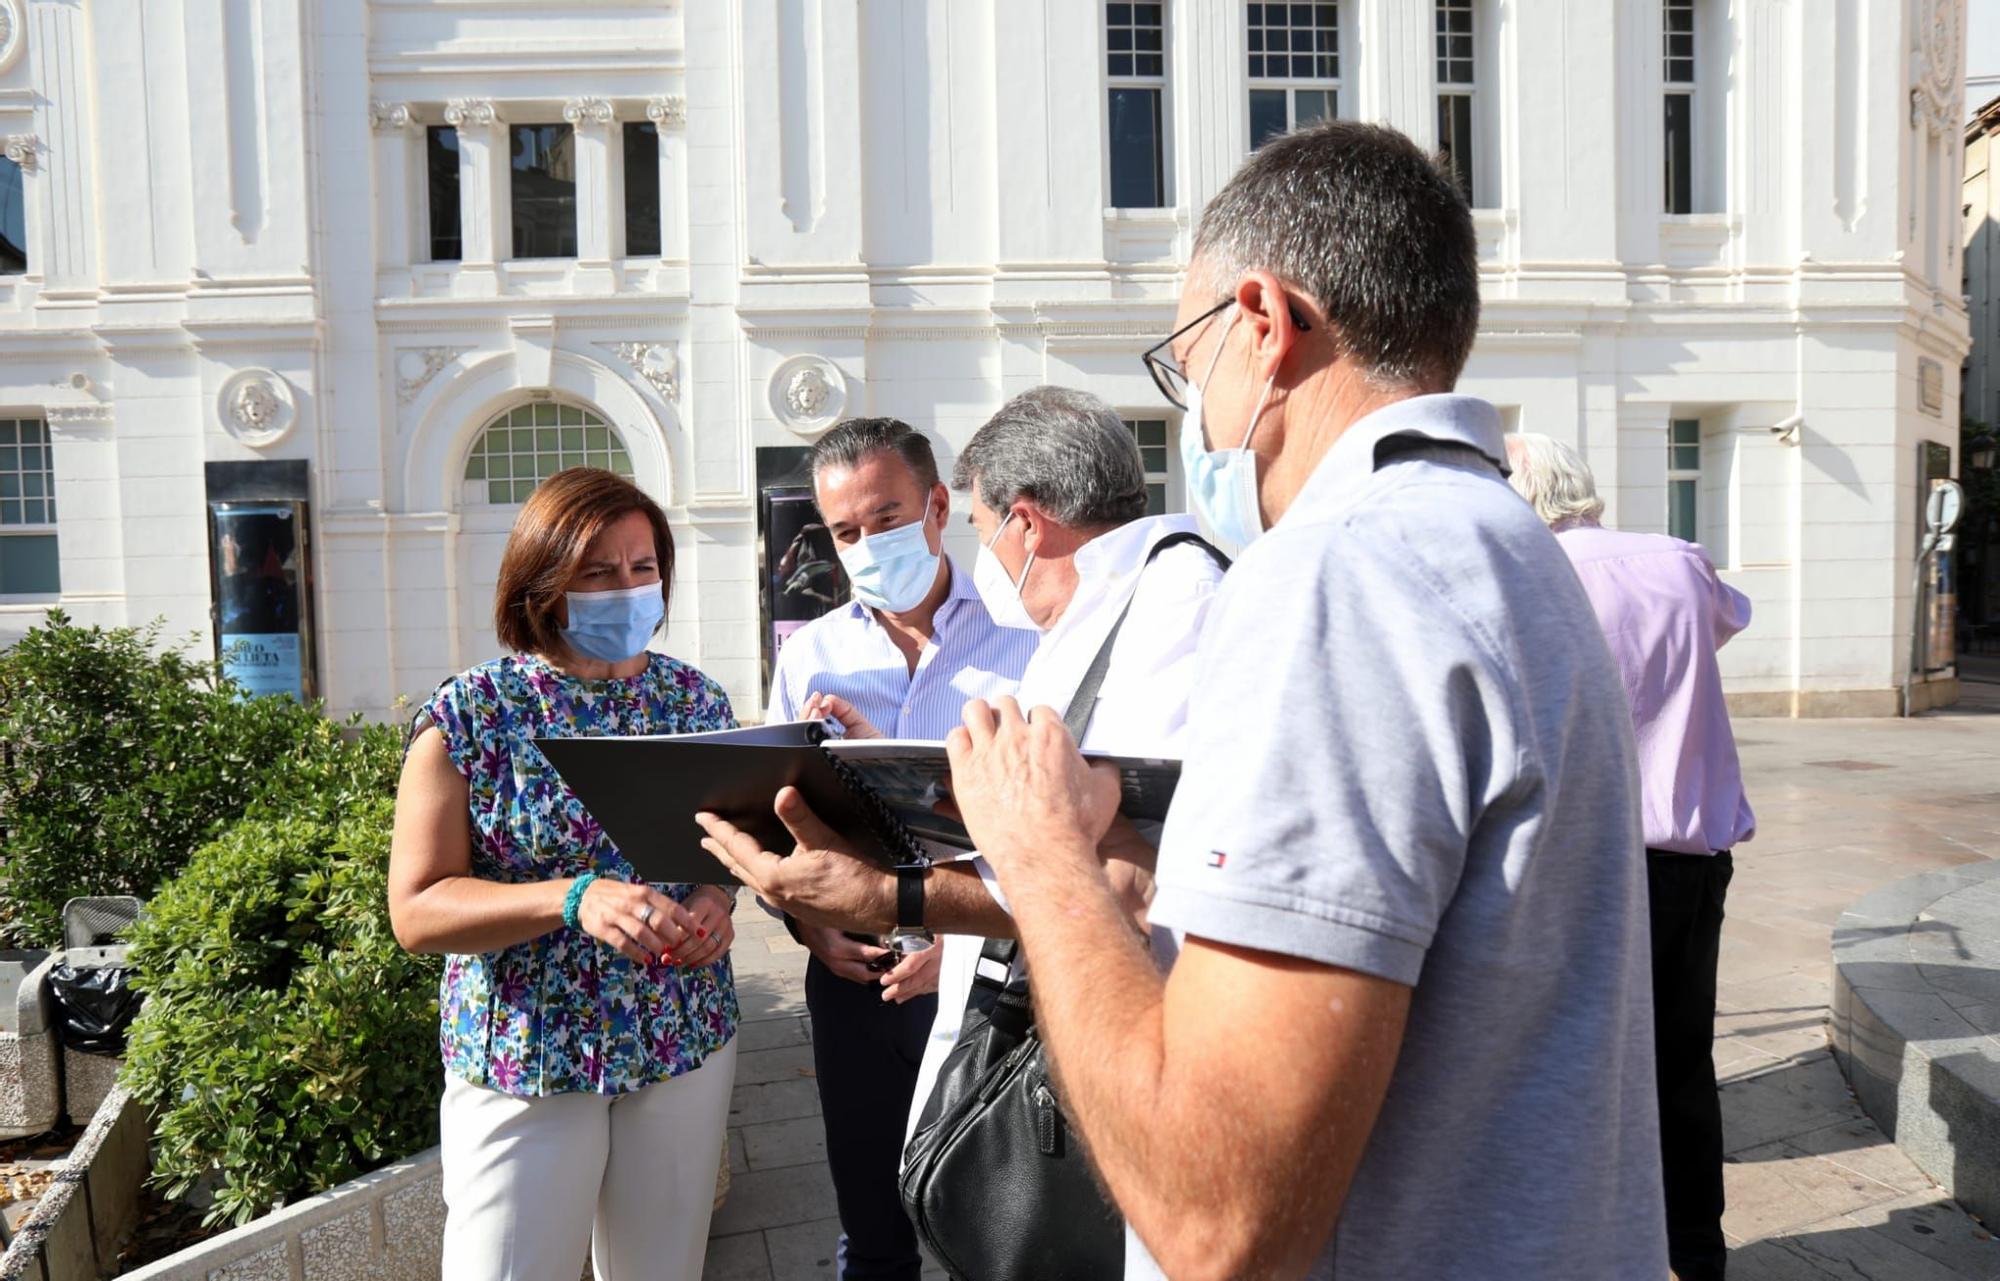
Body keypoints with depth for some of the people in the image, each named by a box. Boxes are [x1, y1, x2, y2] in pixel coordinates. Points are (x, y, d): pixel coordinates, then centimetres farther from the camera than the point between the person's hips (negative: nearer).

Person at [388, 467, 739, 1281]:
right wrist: (575, 899, -26)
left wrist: (717, 898, -11)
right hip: (526, 1059, -3)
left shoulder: (697, 699, 1)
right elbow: (416, 909, -12)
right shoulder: (468, 716, -11)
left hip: (687, 1043, 4)